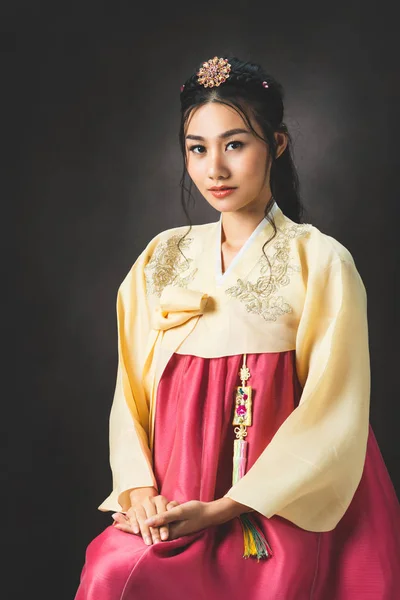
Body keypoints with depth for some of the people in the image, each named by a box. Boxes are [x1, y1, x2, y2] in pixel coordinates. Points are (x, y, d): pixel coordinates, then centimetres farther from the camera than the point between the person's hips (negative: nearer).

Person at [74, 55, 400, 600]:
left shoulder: (321, 262, -3)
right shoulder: (164, 258, 10)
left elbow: (332, 412, -7)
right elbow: (133, 386, 10)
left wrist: (225, 508, -13)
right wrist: (139, 486, -7)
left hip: (281, 505, -3)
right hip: (173, 501, 4)